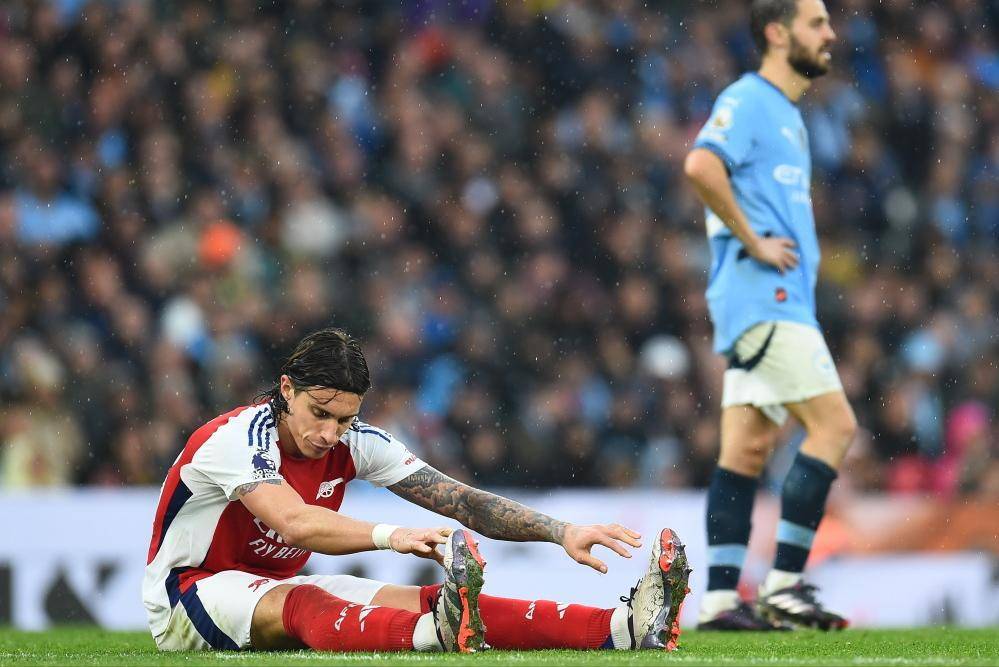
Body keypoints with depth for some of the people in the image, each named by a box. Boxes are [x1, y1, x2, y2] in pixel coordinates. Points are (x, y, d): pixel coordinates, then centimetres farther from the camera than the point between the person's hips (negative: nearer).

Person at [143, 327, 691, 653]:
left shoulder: (355, 444, -4)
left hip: (276, 587, 6)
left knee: (420, 600, -16)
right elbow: (293, 522, -41)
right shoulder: (238, 437, -24)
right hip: (186, 594, -6)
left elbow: (462, 501, -6)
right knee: (300, 603, -39)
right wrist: (391, 536, -55)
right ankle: (435, 634, -70)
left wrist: (561, 531, -17)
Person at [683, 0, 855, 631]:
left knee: (748, 449, 5)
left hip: (781, 303, 9)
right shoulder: (747, 100, -8)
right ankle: (785, 581, -12)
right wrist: (753, 243, -20)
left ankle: (721, 598, 3)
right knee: (835, 424, -13)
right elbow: (701, 165, -25)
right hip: (762, 299, -9)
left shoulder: (789, 115, 22)